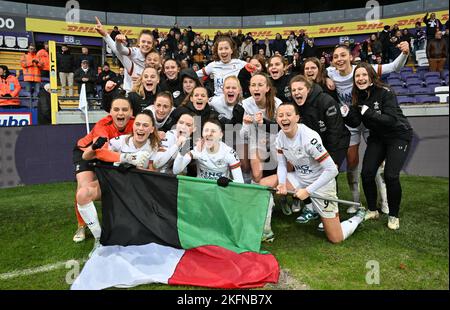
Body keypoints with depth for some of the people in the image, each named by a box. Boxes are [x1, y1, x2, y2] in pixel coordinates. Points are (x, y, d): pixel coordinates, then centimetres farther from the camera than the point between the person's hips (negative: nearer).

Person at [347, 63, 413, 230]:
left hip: (399, 135, -5)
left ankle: (393, 216, 6)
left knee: (390, 176, -15)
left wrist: (368, 112, -32)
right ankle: (372, 210, 16)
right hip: (377, 137, 5)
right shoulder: (358, 96, -4)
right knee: (366, 174, -6)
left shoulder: (385, 93, -20)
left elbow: (391, 119, -28)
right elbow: (355, 122, -6)